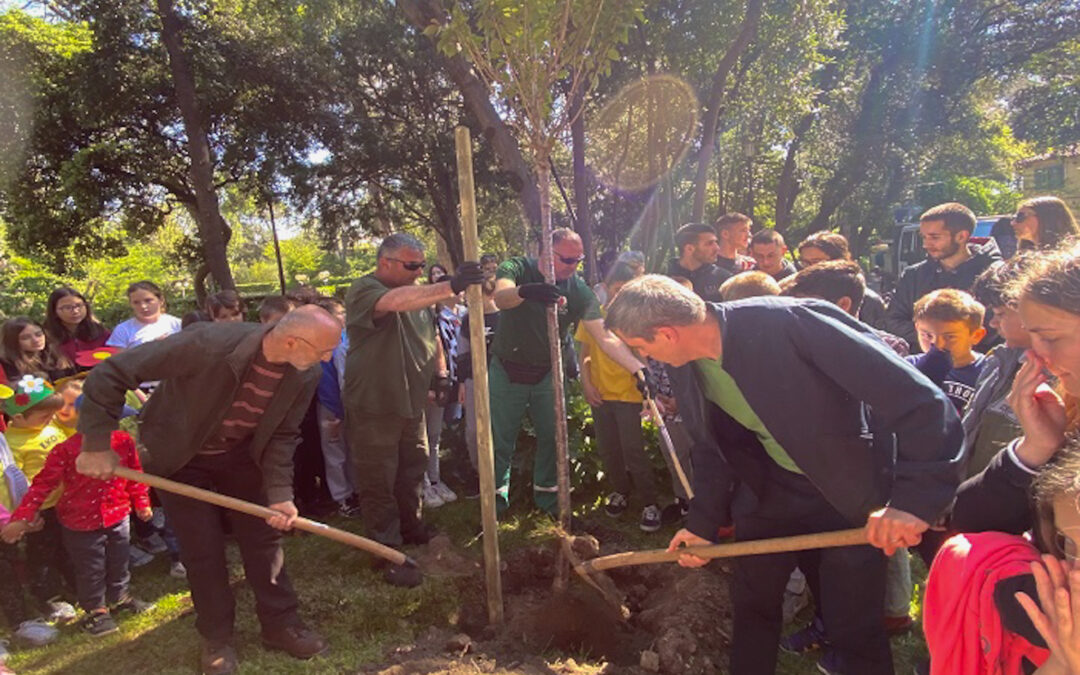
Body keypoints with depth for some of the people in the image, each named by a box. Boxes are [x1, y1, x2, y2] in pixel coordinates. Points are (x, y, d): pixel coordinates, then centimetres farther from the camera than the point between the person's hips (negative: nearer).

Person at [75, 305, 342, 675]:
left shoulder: (306, 375, -21)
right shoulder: (208, 343, -38)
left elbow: (282, 435, -7)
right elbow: (109, 374, -30)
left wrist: (279, 494, -17)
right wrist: (97, 445, -24)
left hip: (241, 456, 4)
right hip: (179, 457, -3)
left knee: (264, 538, 6)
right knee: (203, 547, 2)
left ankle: (281, 624, 23)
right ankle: (215, 638, 23)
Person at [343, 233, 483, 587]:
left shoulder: (417, 293, 9)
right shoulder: (363, 290, -16)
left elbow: (430, 336, 23)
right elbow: (396, 301, -39)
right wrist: (451, 286, -49)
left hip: (412, 405, 8)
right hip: (373, 410, -7)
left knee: (412, 472, 20)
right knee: (378, 485, 3)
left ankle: (411, 529, 40)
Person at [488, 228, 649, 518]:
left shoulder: (579, 291, -11)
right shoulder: (518, 269, -15)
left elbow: (605, 337, -16)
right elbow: (500, 297, -38)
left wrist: (639, 369, -29)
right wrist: (525, 291, -61)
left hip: (547, 374, 2)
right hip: (507, 371, -2)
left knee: (551, 437, 11)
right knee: (501, 440, 7)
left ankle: (546, 494, 30)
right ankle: (498, 495, 27)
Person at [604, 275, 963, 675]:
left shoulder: (789, 323, -32)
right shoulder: (685, 371, -9)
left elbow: (920, 400, -31)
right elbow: (711, 448, 8)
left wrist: (915, 498, -36)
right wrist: (703, 523, 6)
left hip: (850, 492, -6)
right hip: (771, 488, 6)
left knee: (854, 625, 4)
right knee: (751, 600, 17)